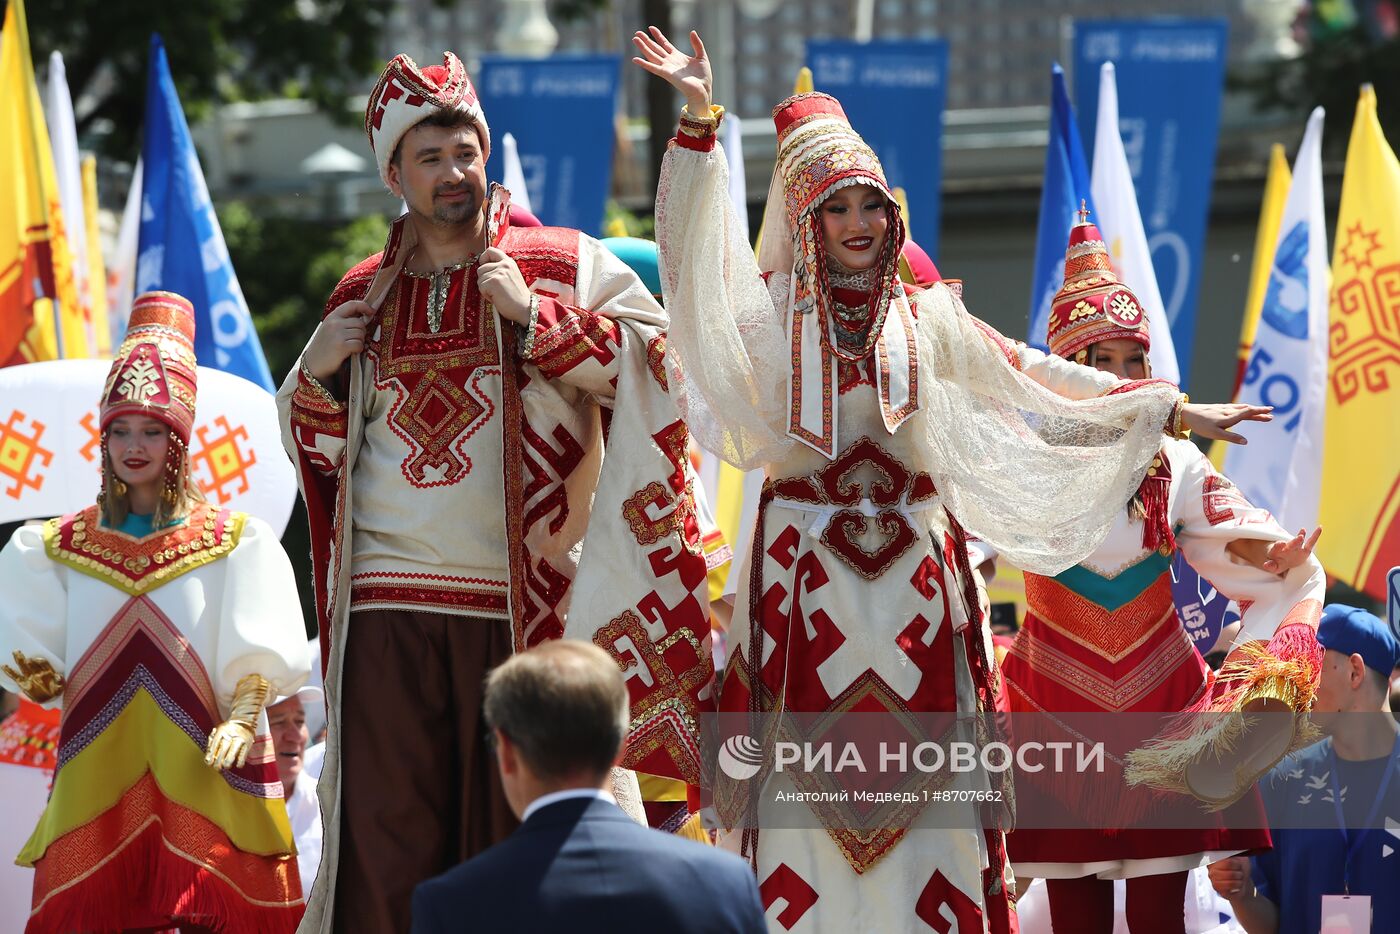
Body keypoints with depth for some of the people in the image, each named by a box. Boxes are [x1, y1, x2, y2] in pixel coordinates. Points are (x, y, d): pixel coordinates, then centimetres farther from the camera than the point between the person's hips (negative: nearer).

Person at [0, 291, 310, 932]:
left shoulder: (235, 543, 6)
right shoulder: (58, 548, 12)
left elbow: (257, 658, 0)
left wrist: (240, 719, -15)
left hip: (200, 765, -2)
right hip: (98, 760, 2)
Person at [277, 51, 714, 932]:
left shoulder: (562, 264, 5)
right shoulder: (365, 295, 15)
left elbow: (654, 358, -7)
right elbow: (317, 446, 23)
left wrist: (533, 315, -14)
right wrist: (318, 373, 2)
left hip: (523, 604, -2)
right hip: (389, 607, 3)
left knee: (511, 831, -1)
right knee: (385, 834, -3)